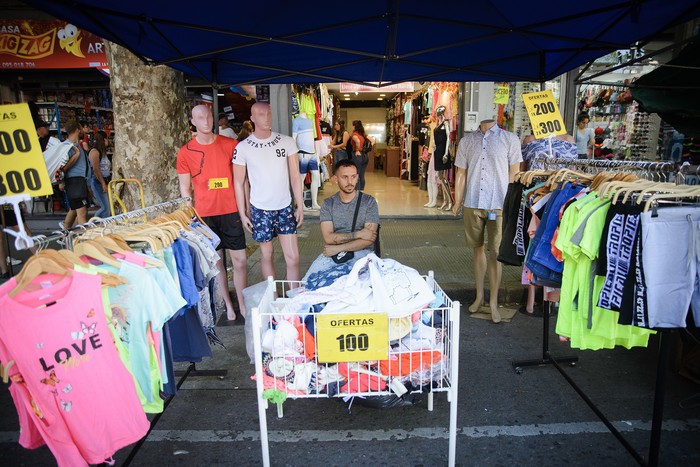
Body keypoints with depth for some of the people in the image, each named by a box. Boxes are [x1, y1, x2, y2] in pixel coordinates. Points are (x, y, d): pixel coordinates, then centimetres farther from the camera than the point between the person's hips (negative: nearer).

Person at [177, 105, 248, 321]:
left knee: (239, 259, 2)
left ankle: (243, 305, 15)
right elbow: (185, 187, 6)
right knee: (216, 262, 7)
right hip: (204, 214, 0)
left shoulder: (231, 145, 3)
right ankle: (227, 305, 20)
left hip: (231, 211, 0)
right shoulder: (185, 152, 2)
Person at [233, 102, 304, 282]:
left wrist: (300, 206, -1)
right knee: (267, 255, 11)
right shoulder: (242, 148, -4)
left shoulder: (287, 142, -1)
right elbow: (239, 183, 1)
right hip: (260, 209, -1)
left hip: (285, 207, 1)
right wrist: (242, 214, 0)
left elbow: (295, 176, 2)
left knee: (293, 257, -2)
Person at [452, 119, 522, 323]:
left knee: (495, 252, -1)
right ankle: (479, 295, 24)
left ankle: (493, 302, 11)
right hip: (472, 204, 3)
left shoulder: (510, 140, 3)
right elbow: (461, 174, 11)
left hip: (499, 205, -2)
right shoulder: (466, 141, 11)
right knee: (477, 248, 11)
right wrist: (458, 201, 5)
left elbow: (514, 174, 3)